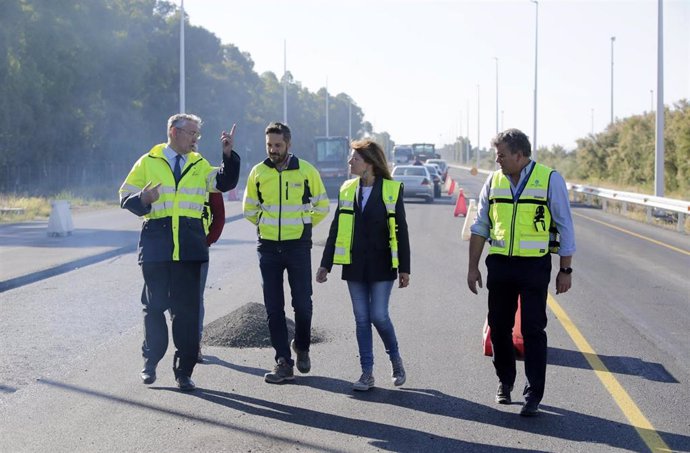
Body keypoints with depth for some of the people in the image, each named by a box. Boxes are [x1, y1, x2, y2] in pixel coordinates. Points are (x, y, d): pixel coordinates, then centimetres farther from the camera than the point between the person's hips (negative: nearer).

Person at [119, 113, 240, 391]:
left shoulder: (199, 165, 15)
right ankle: (150, 363, 23)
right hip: (156, 241, -2)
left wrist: (228, 154, -11)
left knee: (187, 308, 1)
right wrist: (143, 199, -16)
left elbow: (225, 183, 1)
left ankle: (184, 371, 7)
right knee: (154, 305, 6)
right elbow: (126, 197, 4)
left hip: (190, 244, 2)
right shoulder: (148, 163, 6)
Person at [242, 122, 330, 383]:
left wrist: (302, 225, 9)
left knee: (302, 303, 0)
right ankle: (283, 362, 7)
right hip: (268, 247, 2)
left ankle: (302, 347, 26)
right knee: (274, 307, 1)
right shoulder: (258, 173, 3)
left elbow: (322, 207, 9)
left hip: (298, 247, -2)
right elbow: (249, 210, 17)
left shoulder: (306, 171, -3)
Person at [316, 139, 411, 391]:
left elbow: (401, 231, -2)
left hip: (381, 266, -4)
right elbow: (336, 230, 12)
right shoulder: (347, 190, 8)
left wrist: (404, 269, -4)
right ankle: (367, 373, 10)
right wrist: (325, 264, 9)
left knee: (379, 316, -7)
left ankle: (396, 360, 18)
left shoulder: (391, 190, -3)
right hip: (355, 266, 4)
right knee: (361, 319, 4)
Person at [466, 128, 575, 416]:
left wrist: (565, 270, -3)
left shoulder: (549, 180, -3)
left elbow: (565, 227, -1)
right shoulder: (494, 181, 8)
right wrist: (473, 267, 9)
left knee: (533, 329, -4)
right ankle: (505, 381, 29)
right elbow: (480, 227, 13)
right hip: (499, 263, 4)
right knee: (499, 326, 9)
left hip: (534, 265, -4)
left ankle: (534, 395, 0)